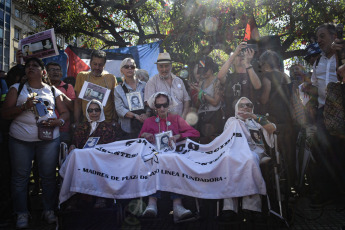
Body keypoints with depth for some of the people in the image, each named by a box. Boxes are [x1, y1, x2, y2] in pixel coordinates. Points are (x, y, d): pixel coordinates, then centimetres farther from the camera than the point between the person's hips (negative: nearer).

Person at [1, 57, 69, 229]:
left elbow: (65, 112, 11)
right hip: (21, 139, 0)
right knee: (20, 177, 4)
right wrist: (24, 106, -14)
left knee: (48, 176, 4)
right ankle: (22, 213, 18)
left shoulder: (53, 91, 12)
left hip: (49, 139, 1)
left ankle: (49, 210, 19)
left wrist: (59, 121, -10)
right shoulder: (17, 89, 9)